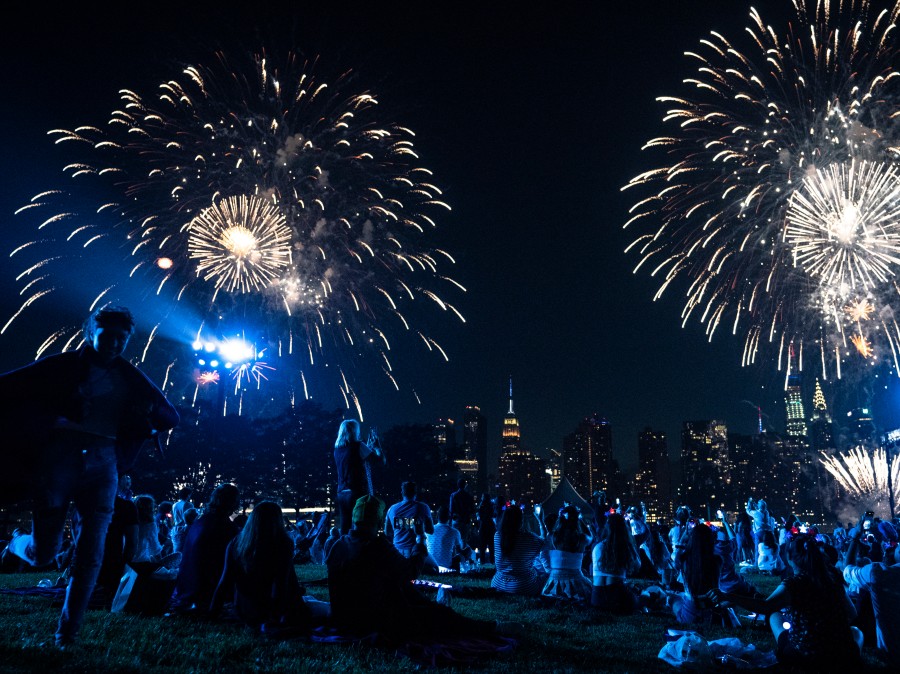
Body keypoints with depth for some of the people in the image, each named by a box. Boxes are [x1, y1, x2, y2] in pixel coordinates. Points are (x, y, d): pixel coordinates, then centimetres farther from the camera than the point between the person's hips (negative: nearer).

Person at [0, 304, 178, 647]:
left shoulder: (130, 378, 12)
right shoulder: (64, 366, 4)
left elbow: (171, 416, 16)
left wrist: (146, 414, -5)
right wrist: (45, 422, -10)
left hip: (103, 464, 2)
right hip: (59, 458, -2)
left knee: (90, 555, -1)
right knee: (43, 552, 3)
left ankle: (67, 633, 12)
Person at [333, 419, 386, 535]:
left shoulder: (337, 449, 11)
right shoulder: (358, 446, -8)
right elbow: (382, 460, -8)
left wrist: (371, 448, 27)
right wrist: (377, 446, 9)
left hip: (341, 494, 7)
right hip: (357, 492, -7)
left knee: (344, 530, 9)